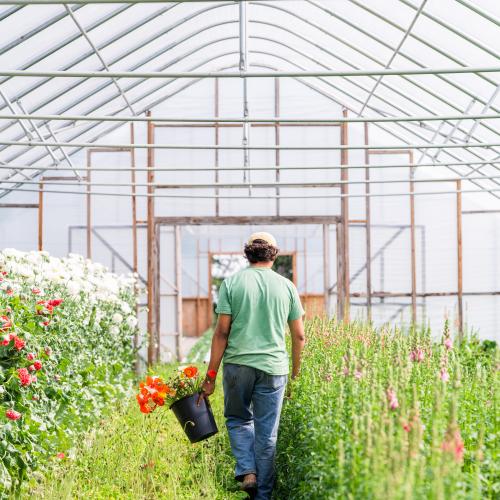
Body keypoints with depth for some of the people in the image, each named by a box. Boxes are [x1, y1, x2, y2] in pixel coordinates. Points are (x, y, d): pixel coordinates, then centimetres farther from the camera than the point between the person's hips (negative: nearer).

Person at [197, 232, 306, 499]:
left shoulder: (232, 283, 1)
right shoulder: (286, 286, 6)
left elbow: (222, 332, -3)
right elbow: (299, 336, 7)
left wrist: (211, 375, 0)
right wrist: (295, 373, 19)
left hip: (237, 364, -1)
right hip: (273, 367, 1)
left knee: (237, 419, 21)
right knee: (267, 434, 9)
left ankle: (247, 470, 2)